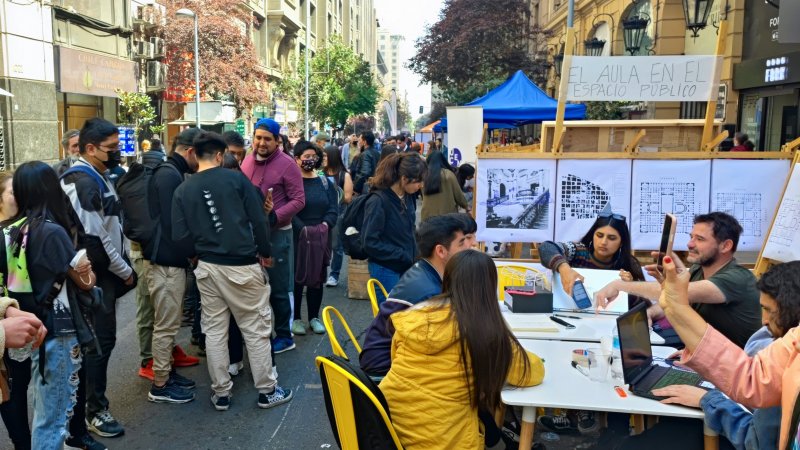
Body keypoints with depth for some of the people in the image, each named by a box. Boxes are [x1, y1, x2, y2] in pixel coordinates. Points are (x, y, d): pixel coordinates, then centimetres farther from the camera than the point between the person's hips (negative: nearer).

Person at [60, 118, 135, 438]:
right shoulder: (82, 183, -18)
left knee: (101, 336, 17)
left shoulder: (98, 177, 13)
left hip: (108, 271, 9)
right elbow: (94, 238, -21)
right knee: (100, 339, -1)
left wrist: (126, 266, 11)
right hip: (96, 275, -9)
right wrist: (124, 270, -11)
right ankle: (95, 410, 13)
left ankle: (92, 397, 31)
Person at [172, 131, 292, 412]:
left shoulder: (183, 190, 2)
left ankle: (221, 393, 21)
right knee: (256, 329, 7)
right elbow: (258, 219, -7)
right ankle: (267, 390, 17)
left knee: (214, 331, 13)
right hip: (242, 265, -3)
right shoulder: (236, 179, -6)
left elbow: (179, 235, -1)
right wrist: (264, 252, 7)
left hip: (207, 267, 4)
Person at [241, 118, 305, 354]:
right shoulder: (248, 160, 6)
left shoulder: (287, 164, -14)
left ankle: (284, 336, 19)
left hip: (276, 233, -6)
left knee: (277, 289, 4)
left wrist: (274, 217, -26)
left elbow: (298, 200, -17)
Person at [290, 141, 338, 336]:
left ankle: (314, 317, 21)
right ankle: (296, 318, 14)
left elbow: (334, 209, 3)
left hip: (321, 238, 4)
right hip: (297, 237, -4)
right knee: (297, 277, 3)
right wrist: (303, 229, -21)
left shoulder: (325, 182, 10)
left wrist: (325, 225, -13)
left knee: (317, 277, 9)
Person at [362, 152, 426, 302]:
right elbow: (371, 243, -20)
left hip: (406, 268, 7)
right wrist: (404, 256, -17)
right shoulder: (378, 202, -19)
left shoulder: (408, 199, 3)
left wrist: (414, 256, 0)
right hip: (386, 270, -7)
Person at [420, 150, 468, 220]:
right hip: (447, 214, -2)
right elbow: (458, 194, 0)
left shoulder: (425, 175, 1)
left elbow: (423, 197, 10)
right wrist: (466, 205, 17)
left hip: (427, 215, 2)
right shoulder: (448, 174, -6)